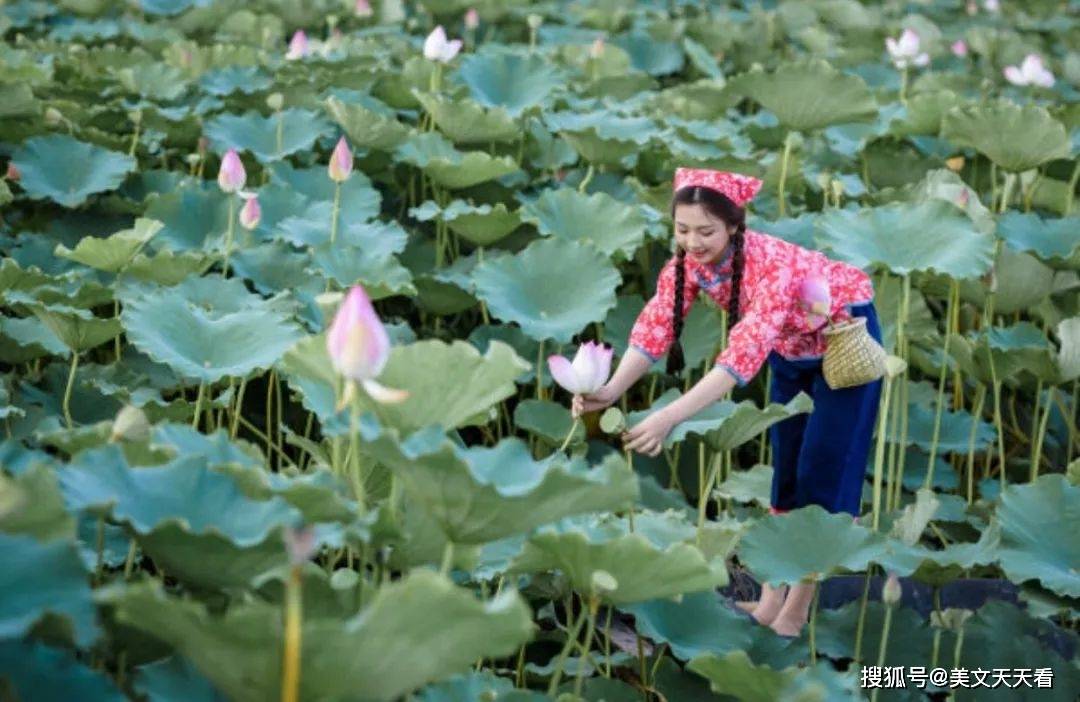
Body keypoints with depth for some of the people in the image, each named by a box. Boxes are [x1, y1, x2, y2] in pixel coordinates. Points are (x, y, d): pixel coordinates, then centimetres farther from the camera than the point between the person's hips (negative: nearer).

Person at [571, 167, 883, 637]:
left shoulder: (772, 264, -39)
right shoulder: (687, 260, -20)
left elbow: (745, 353, -48)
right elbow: (654, 328, -25)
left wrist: (670, 418, -56)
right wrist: (610, 391, -43)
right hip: (792, 349, 7)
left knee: (823, 474, -5)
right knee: (784, 469, 11)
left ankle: (796, 614, 3)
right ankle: (770, 601, 18)